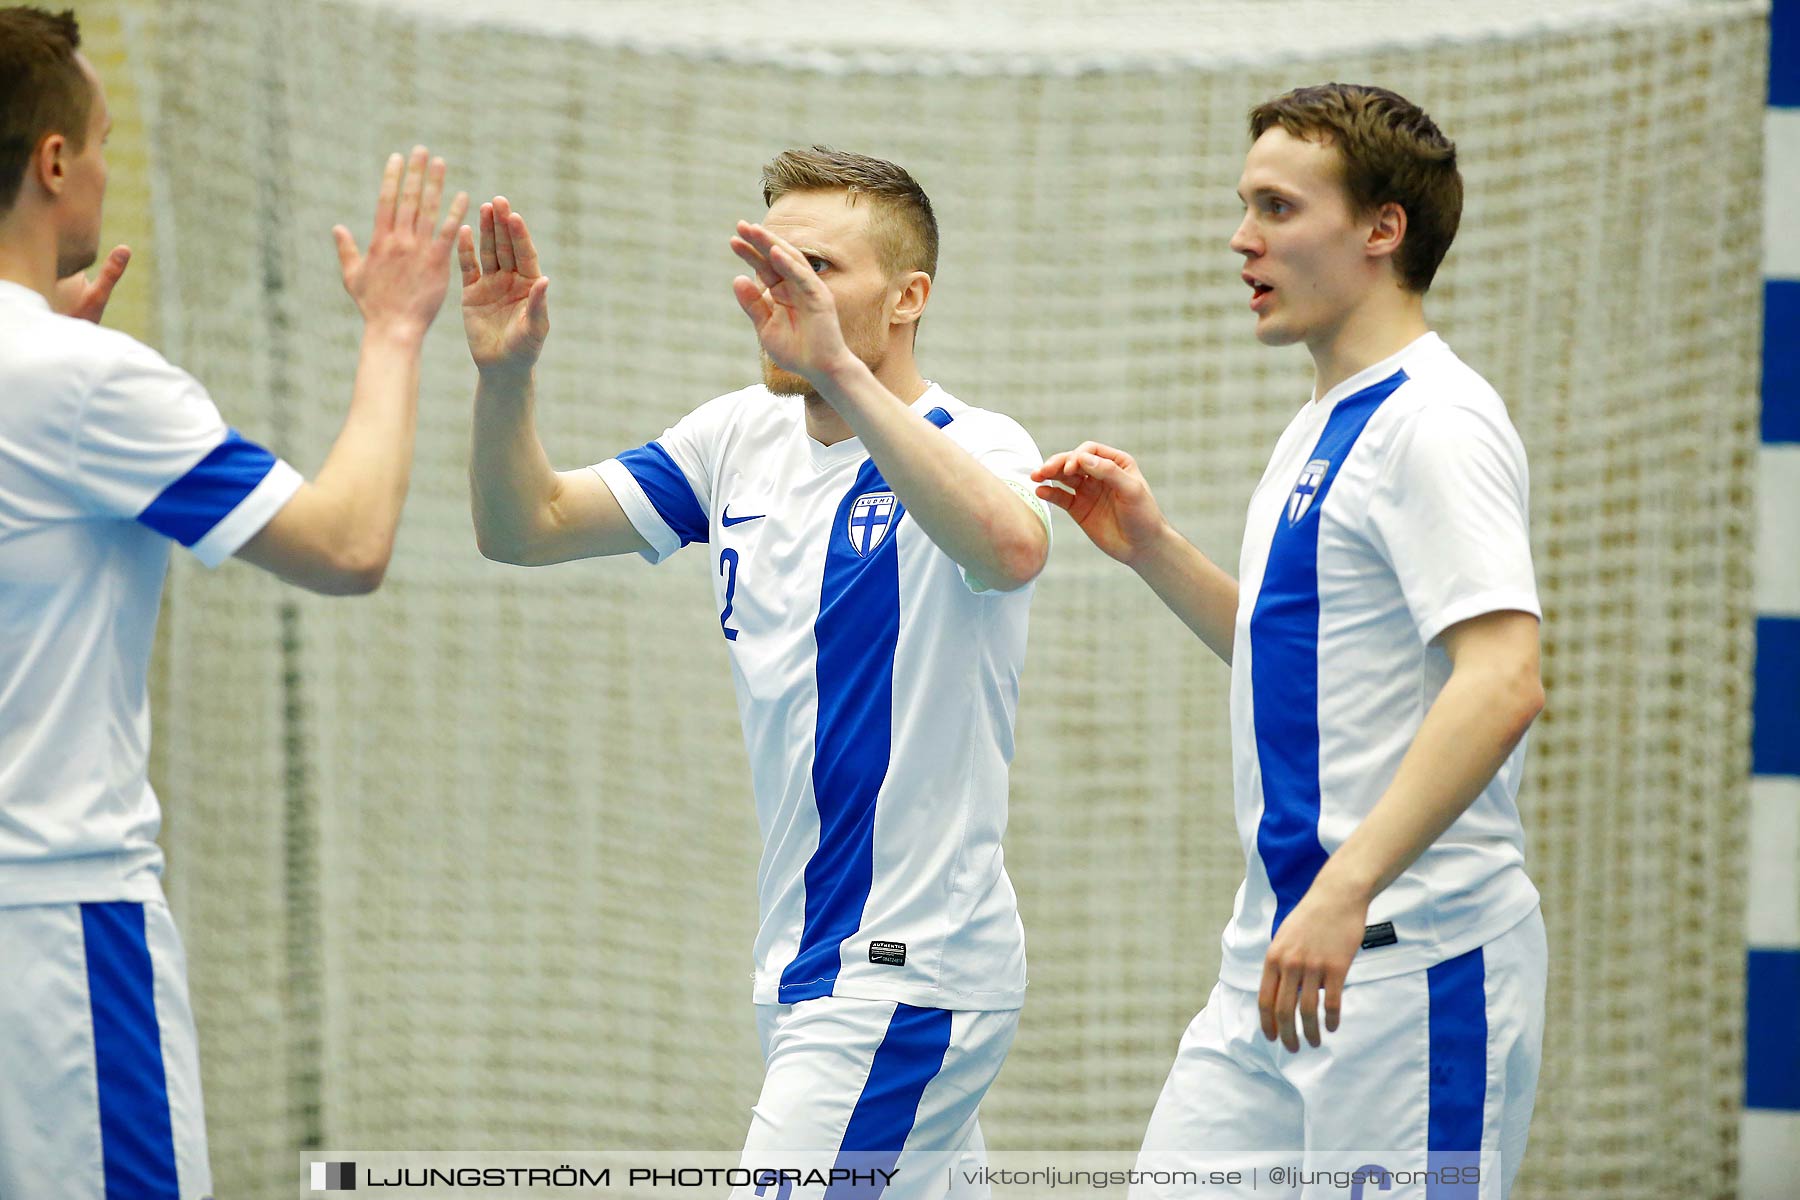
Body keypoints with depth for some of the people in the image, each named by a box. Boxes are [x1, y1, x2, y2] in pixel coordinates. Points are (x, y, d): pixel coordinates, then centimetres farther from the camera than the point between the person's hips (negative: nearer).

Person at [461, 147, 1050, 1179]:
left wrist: (839, 371, -45)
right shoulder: (743, 438, 8)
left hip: (907, 975, -8)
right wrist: (507, 376, -14)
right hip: (809, 973, 8)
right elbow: (526, 529, 6)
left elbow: (1010, 548, -38)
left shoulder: (971, 444, -13)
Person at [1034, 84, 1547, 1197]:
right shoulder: (1321, 428, 18)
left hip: (1414, 965, -10)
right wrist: (1152, 548, 16)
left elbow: (1502, 679, -24)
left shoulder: (1435, 423, -13)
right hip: (1278, 958, 10)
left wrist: (1347, 892, -31)